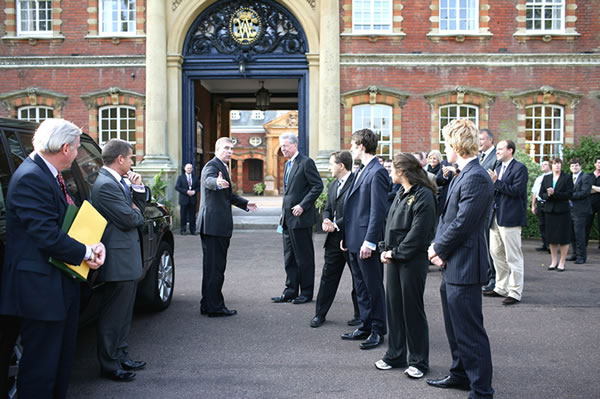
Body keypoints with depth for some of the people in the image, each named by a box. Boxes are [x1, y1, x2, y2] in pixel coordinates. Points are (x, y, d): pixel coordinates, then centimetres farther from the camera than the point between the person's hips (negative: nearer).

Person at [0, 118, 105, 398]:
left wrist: (95, 244, -4)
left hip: (61, 283, 10)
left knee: (61, 359, 21)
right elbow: (47, 236, -26)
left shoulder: (51, 175, 10)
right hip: (40, 287, -10)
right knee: (41, 365, 2)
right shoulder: (30, 178, -20)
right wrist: (85, 252, -13)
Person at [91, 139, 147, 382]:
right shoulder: (106, 185, -19)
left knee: (122, 314, 20)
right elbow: (129, 219, -22)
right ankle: (109, 365, 14)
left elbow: (138, 209, 14)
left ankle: (121, 356, 33)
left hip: (126, 261, 10)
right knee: (113, 316, 2)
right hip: (118, 261, -10)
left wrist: (137, 188, -1)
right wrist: (138, 214, 0)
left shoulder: (118, 182, 12)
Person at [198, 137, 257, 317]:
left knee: (213, 266, 15)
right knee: (214, 266, -7)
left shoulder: (223, 167, 21)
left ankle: (208, 305, 23)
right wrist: (217, 182, -55)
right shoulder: (212, 165, -10)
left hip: (219, 226, 11)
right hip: (213, 224, -11)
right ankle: (215, 307, -1)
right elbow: (209, 180, -34)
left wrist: (245, 204, 31)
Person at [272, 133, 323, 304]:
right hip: (288, 218, 9)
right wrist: (284, 213, 14)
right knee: (289, 257, 12)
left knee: (304, 257, 1)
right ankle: (291, 291, 19)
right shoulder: (288, 164, 17)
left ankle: (306, 292, 10)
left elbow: (318, 186, -15)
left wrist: (302, 206, -18)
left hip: (301, 218, -9)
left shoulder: (306, 162, -10)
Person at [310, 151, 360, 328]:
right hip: (334, 238, 8)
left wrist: (336, 225, -17)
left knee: (358, 278, 8)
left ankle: (360, 314, 21)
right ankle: (320, 314, 19)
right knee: (328, 276, 11)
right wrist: (326, 221, -3)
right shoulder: (333, 185, 14)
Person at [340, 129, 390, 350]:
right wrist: (346, 237, 16)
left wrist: (369, 242, -21)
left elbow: (378, 210, -19)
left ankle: (378, 330, 14)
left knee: (374, 287, 2)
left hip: (366, 242, -10)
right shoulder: (361, 171, 15)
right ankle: (365, 327, 26)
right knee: (361, 287, 16)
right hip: (354, 240, 10)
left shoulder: (377, 173, -15)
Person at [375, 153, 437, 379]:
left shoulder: (424, 196, -14)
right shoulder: (401, 194, 13)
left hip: (413, 260, -8)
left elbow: (418, 233, -18)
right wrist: (385, 249, 3)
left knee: (412, 309, 2)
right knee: (393, 306, 12)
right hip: (394, 259, 8)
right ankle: (395, 356, 24)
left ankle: (418, 361, 16)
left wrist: (396, 253, -15)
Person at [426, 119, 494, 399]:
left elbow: (462, 223, -23)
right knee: (454, 326, 23)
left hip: (464, 268, -11)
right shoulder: (462, 175, 13)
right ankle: (460, 374, 39)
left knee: (470, 332, -1)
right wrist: (437, 246, -1)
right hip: (452, 266, 11)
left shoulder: (476, 177, -20)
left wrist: (438, 249, -10)